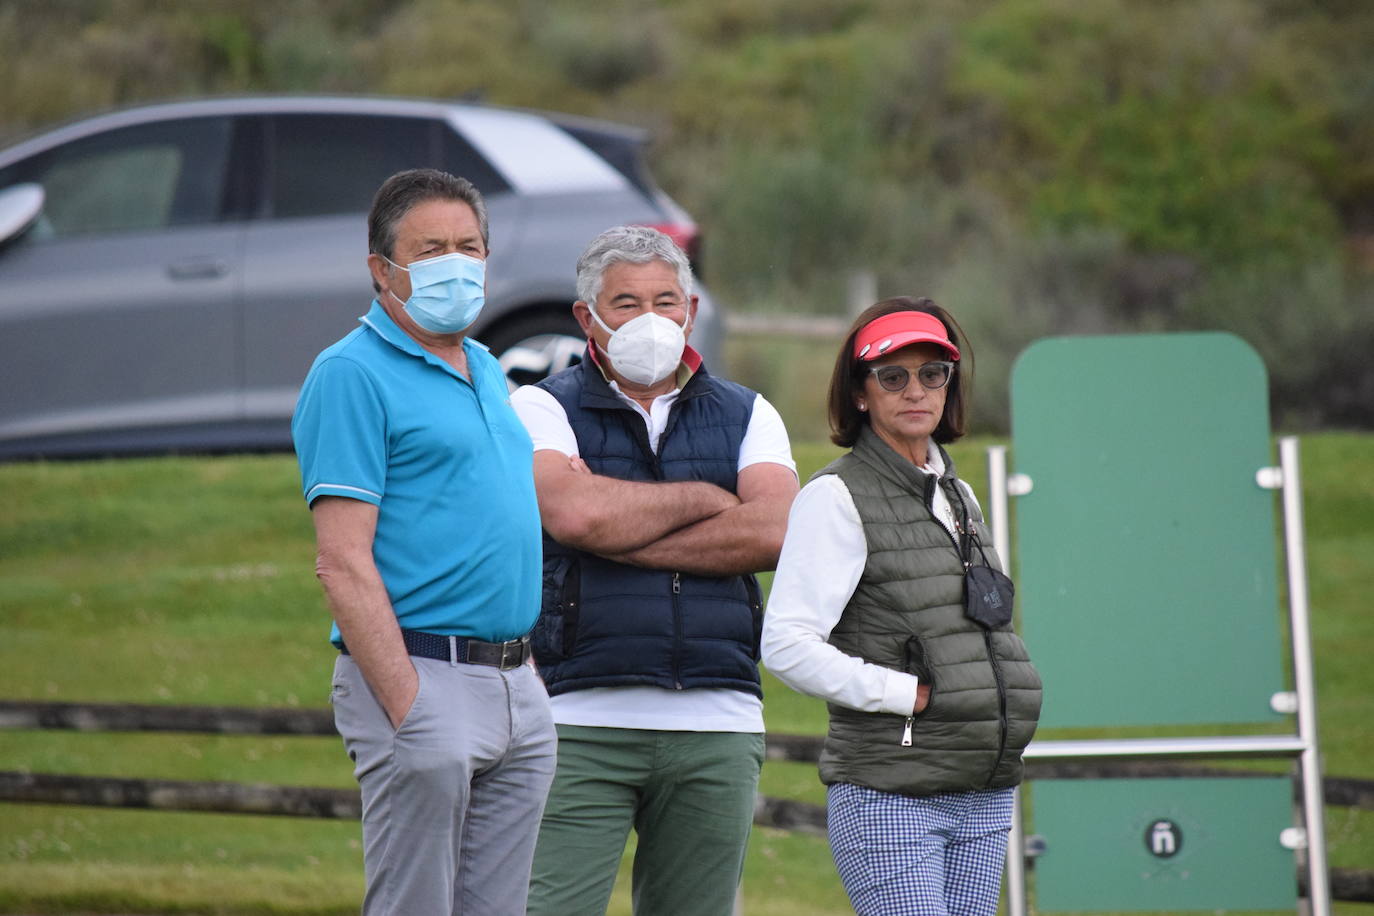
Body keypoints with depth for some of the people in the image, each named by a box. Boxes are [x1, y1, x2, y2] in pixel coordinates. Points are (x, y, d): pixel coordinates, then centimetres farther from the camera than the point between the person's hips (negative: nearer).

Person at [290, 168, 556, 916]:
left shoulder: (486, 371, 18)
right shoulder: (351, 374, -7)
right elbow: (344, 561, -14)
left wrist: (525, 672, 17)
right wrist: (407, 707, -20)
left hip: (519, 686, 8)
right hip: (423, 681, -8)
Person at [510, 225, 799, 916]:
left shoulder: (747, 416, 15)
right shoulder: (543, 410, 7)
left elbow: (769, 533, -5)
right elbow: (575, 513, -14)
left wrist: (618, 536, -9)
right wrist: (708, 499, -1)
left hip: (716, 729, 3)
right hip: (582, 719, -3)